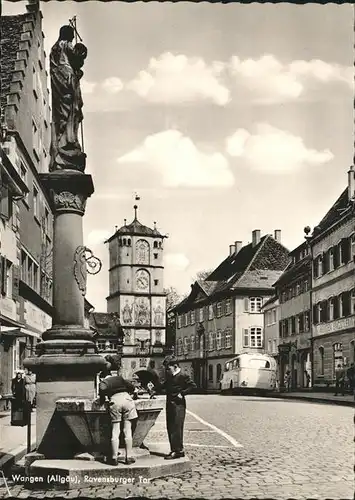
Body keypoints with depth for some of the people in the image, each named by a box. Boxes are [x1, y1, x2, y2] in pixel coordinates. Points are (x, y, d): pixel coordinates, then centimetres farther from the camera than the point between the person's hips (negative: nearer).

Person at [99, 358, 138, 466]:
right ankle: (129, 457, 6)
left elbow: (103, 389, -7)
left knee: (115, 431, 4)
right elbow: (132, 387, 14)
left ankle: (114, 458, 2)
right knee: (127, 430, 5)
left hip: (115, 401, -2)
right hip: (126, 398, 2)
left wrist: (102, 400, 8)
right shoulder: (120, 378, 24)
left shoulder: (103, 381, 16)